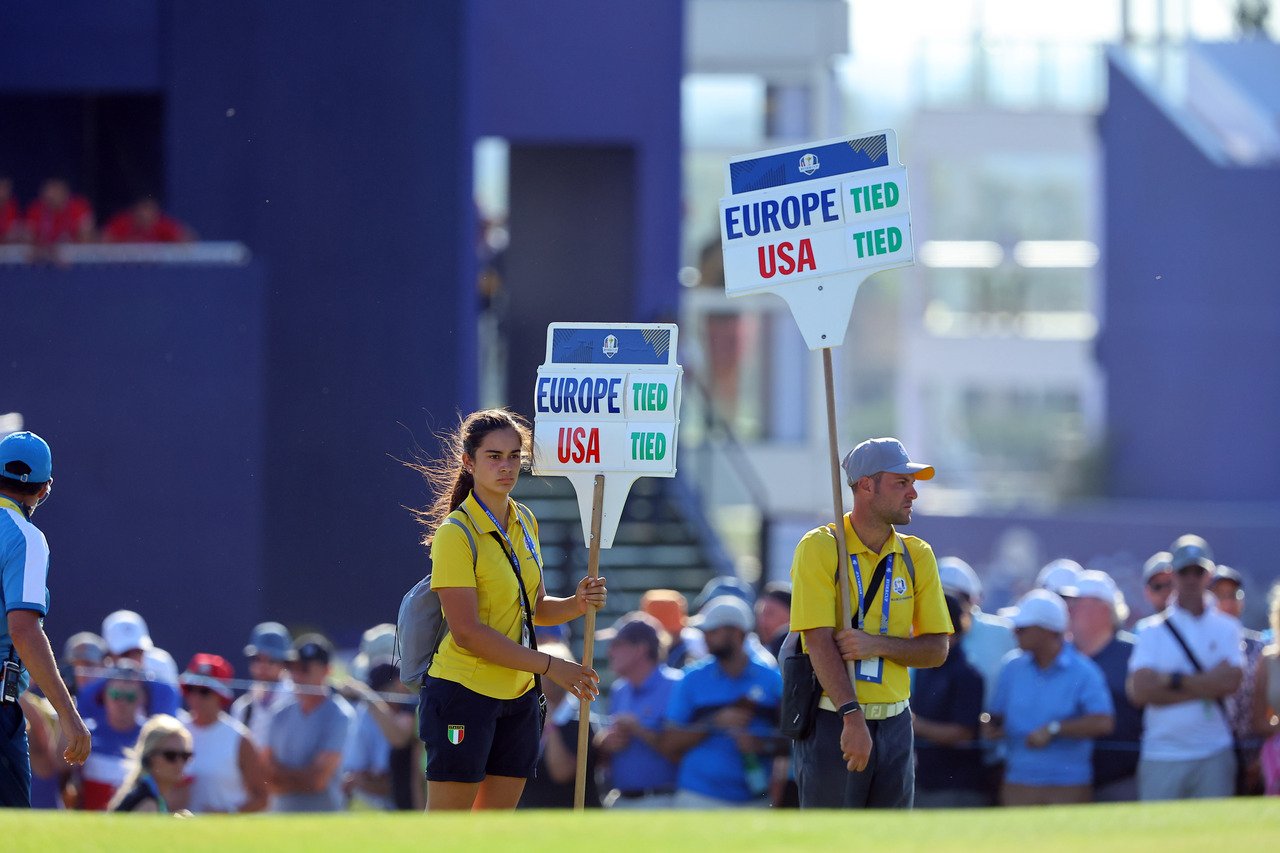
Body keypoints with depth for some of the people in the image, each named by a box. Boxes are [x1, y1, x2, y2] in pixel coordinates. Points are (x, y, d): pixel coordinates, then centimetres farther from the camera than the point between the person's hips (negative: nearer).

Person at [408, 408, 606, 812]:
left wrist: (577, 604, -4)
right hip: (463, 692, -7)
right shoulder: (456, 533, -14)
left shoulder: (524, 522, 10)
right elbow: (467, 631, -20)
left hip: (519, 695, 7)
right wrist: (549, 666, -19)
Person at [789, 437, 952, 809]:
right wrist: (852, 716, -26)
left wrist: (876, 645, -14)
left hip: (895, 722, 5)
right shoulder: (819, 548, -6)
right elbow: (820, 642, -15)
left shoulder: (917, 555, 9)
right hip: (832, 721, -5)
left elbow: (937, 649, 6)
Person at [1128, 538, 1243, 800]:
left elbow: (1230, 682, -7)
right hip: (1161, 756, 0)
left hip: (1213, 756, 0)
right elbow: (1140, 692, -6)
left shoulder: (1226, 628, 9)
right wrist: (1205, 685, -8)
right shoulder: (1152, 631, 7)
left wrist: (1170, 680, -7)